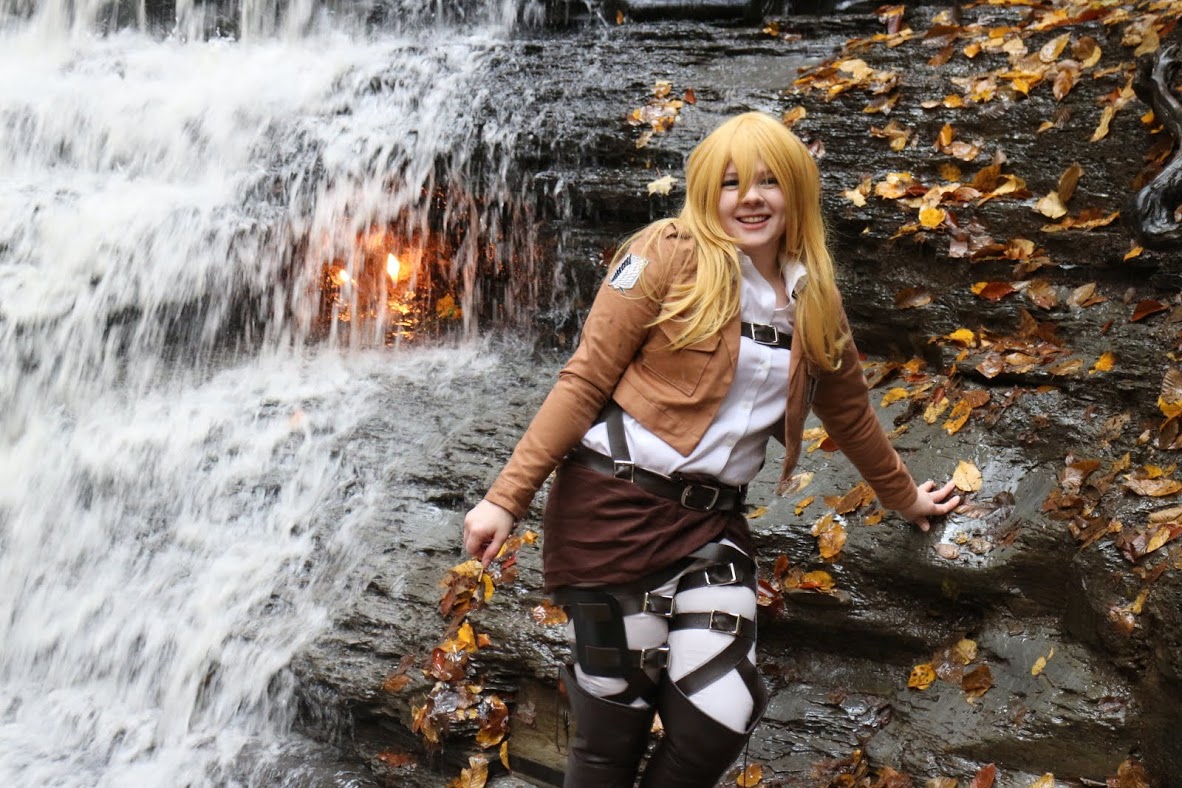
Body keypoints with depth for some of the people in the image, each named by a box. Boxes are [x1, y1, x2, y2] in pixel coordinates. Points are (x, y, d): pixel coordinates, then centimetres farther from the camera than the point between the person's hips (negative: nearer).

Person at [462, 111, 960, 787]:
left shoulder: (813, 302, 10)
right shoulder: (673, 257, -6)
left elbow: (851, 413, 26)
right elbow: (586, 381, -8)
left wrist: (906, 498, 37)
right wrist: (508, 497, -12)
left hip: (710, 524, 5)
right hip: (613, 504, -4)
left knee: (718, 721, -11)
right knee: (615, 725, 1)